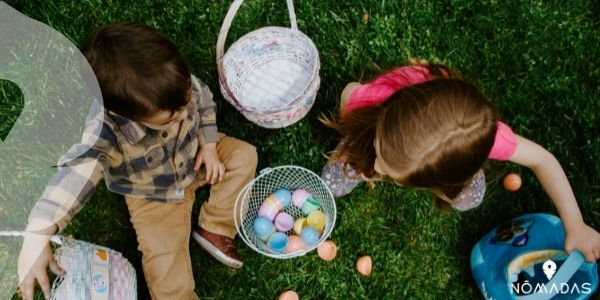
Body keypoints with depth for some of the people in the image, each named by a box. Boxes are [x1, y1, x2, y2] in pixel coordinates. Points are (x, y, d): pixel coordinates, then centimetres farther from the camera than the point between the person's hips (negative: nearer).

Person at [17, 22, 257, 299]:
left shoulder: (179, 84, -29)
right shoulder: (105, 131, -42)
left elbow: (204, 103, -6)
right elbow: (76, 172, -54)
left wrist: (209, 145, -14)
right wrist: (37, 236, -65)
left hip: (194, 157, 4)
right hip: (152, 195, -4)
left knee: (243, 155, -7)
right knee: (164, 258, -12)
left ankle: (214, 229, -2)